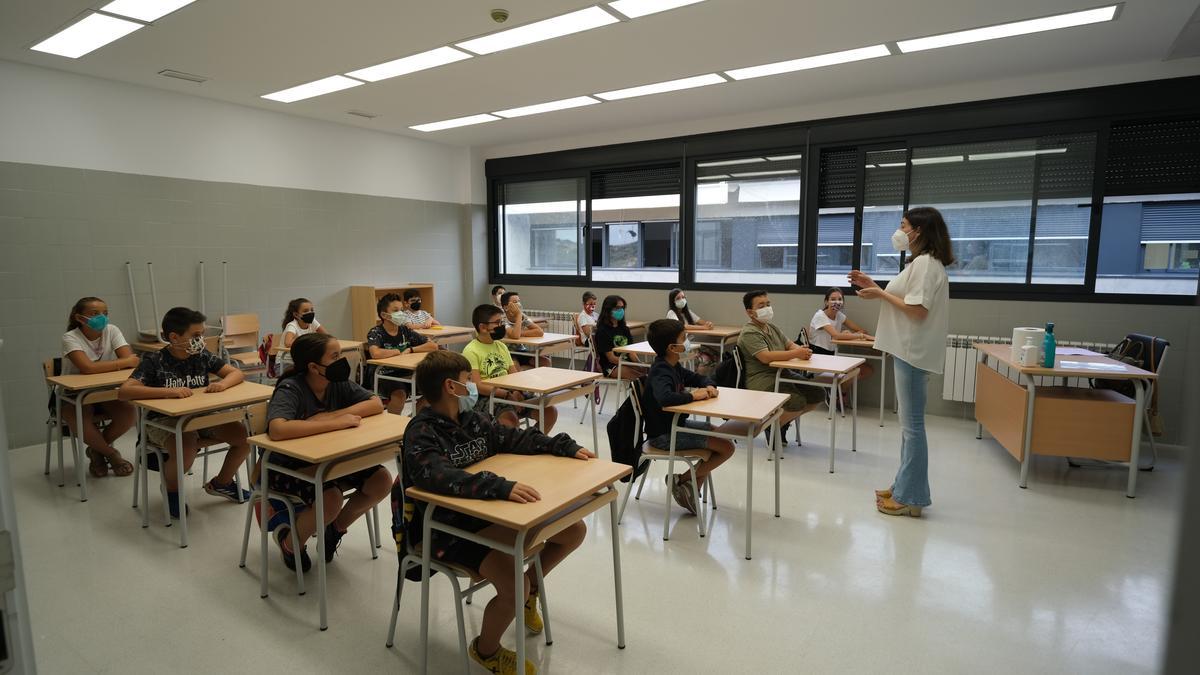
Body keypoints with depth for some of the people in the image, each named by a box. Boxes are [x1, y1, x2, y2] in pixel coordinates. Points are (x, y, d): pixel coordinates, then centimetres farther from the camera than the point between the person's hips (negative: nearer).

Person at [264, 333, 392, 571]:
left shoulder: (338, 383, -7)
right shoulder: (290, 389, -24)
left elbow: (376, 404, -14)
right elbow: (277, 429, -42)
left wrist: (330, 415, -26)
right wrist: (336, 423, -38)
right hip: (289, 466, -6)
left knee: (382, 481, -13)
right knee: (331, 499, -32)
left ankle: (335, 528, 13)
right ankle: (290, 541, 2)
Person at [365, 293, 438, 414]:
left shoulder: (405, 331, 6)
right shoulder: (375, 333, -10)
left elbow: (433, 346, 2)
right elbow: (375, 354, -33)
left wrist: (410, 350, -11)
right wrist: (399, 351, -16)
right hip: (382, 376, -6)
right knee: (400, 393, -35)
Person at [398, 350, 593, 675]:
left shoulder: (472, 418, 3)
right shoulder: (421, 433, -20)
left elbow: (515, 438, 11)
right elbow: (440, 478, -38)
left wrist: (566, 447, 2)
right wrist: (502, 487, -48)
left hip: (487, 512, 8)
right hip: (450, 529, -7)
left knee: (575, 530, 4)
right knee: (514, 586, -28)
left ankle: (530, 589, 27)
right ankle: (485, 649, 6)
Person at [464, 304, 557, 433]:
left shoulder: (502, 346, 15)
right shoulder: (471, 351, -7)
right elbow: (477, 386, -15)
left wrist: (516, 393, -10)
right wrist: (508, 395, -22)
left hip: (511, 393, 7)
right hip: (486, 397, -7)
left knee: (551, 411, -9)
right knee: (511, 419, -37)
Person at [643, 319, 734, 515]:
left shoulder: (672, 366, 5)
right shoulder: (661, 372, -24)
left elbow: (697, 377, 20)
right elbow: (664, 397, -44)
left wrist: (709, 387, -3)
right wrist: (693, 395, -28)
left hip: (676, 424, 10)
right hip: (663, 435, -10)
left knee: (718, 432, 21)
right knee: (726, 447, -10)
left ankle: (692, 488, 20)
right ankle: (681, 480, 3)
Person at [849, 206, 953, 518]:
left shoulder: (925, 263, -14)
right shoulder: (922, 263, 19)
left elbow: (917, 310, -21)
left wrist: (880, 294, -12)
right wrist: (874, 286, 12)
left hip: (913, 352, -11)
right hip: (909, 350, 11)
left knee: (912, 424, -4)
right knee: (909, 423, 14)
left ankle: (911, 498, 4)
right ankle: (904, 486, 24)